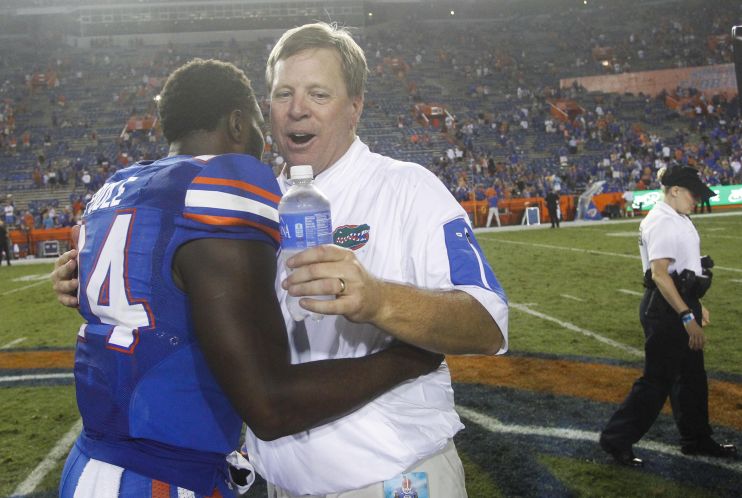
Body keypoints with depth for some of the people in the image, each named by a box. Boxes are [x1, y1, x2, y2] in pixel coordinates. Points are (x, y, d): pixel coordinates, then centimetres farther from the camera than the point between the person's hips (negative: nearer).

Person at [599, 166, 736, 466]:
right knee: (657, 380, -4)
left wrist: (696, 305, 22)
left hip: (681, 306, 10)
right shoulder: (662, 222, -19)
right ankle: (616, 439, 6)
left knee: (692, 377, 18)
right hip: (666, 310, -10)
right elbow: (660, 274, -26)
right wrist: (688, 317, -28)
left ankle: (696, 440, 32)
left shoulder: (677, 219, 13)